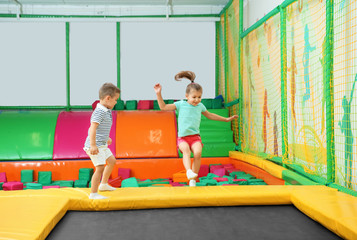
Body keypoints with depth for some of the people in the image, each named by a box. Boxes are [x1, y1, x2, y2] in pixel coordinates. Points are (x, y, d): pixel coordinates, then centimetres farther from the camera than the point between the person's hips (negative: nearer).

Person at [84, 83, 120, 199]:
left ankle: (104, 184, 33)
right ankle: (93, 193, -4)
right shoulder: (99, 112, -19)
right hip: (95, 146, -11)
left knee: (112, 161, 20)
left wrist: (107, 138, 41)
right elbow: (93, 128, -28)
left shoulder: (106, 111, 12)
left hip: (102, 145, 11)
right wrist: (93, 145, -34)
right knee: (100, 167, -13)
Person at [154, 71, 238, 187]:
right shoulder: (180, 104, 4)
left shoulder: (200, 106, 13)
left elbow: (210, 115, 31)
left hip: (195, 137, 2)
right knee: (186, 150, -33)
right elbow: (163, 107, 3)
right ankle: (189, 172, -50)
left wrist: (226, 119, 36)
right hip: (182, 138, -2)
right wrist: (158, 93, -6)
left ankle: (193, 180, -16)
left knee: (198, 153, -25)